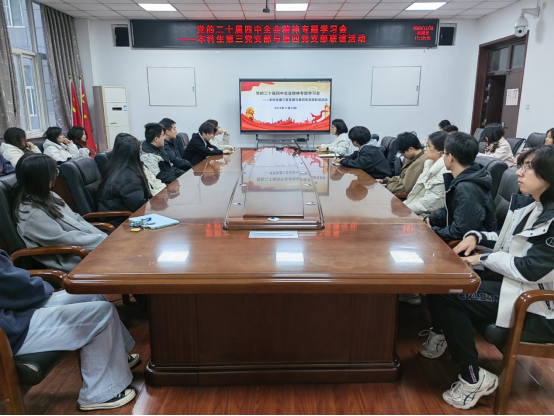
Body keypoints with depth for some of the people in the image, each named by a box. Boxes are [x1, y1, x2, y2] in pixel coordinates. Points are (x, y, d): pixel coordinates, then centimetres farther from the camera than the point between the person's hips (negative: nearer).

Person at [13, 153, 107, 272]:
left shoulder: (47, 197, 7)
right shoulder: (32, 214, -21)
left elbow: (76, 220, 10)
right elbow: (64, 240, -21)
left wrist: (103, 237, -2)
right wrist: (103, 240, -18)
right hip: (74, 260, -9)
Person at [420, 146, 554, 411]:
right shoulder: (526, 203, 4)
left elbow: (529, 269, -26)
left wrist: (483, 259, -14)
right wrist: (476, 236, -2)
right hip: (510, 277, 9)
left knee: (447, 296, -21)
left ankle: (474, 379, -4)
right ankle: (441, 332, 24)